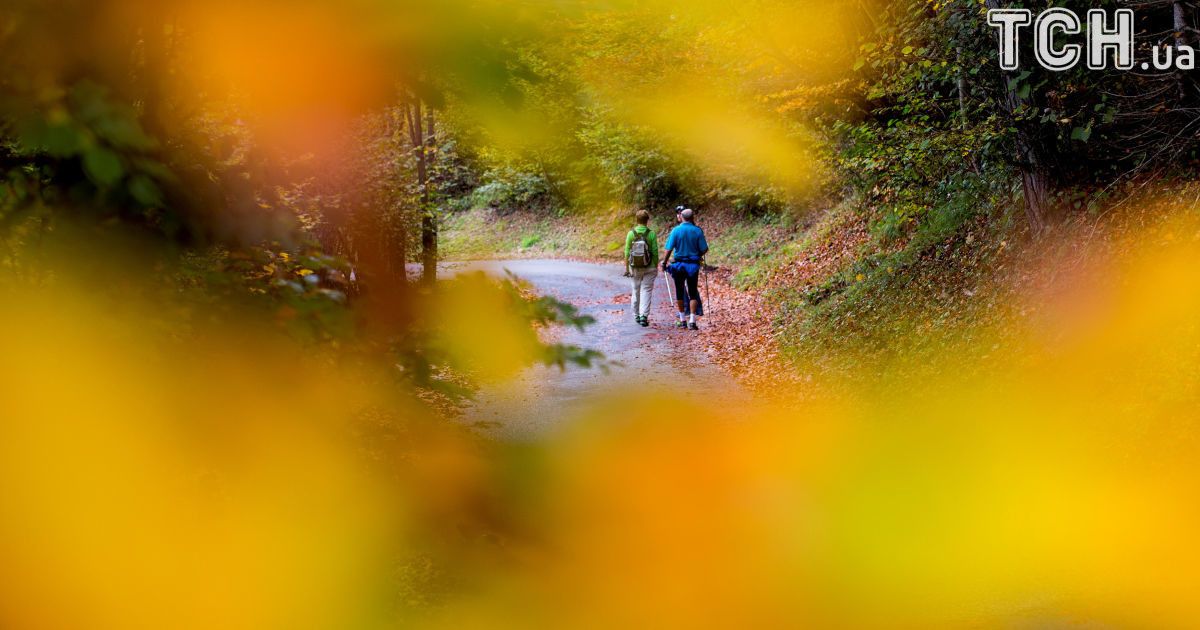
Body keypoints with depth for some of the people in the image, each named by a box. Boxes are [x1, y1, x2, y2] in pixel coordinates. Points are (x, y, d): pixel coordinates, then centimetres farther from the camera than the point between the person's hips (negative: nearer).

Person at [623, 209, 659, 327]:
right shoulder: (651, 234, -9)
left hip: (635, 268, 2)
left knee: (636, 291, 15)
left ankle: (636, 316, 24)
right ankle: (644, 315, -11)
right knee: (646, 291, 2)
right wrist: (656, 267, 4)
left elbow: (627, 252, -3)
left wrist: (626, 267, 5)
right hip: (649, 268, -2)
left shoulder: (631, 233, -5)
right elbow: (655, 252, -7)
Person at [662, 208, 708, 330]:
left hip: (679, 264, 0)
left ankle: (683, 320, 16)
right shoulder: (698, 231, -5)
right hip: (693, 265, 0)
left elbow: (669, 249, -9)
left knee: (680, 292, 11)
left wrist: (664, 262, 3)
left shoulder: (676, 230, -7)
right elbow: (704, 249, -4)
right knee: (693, 293, 4)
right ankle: (692, 321, -5)